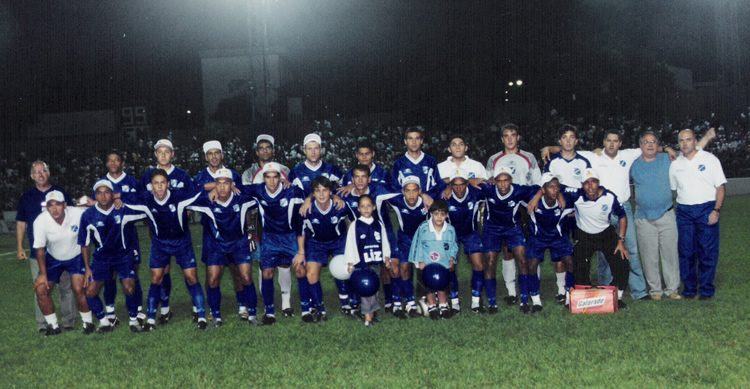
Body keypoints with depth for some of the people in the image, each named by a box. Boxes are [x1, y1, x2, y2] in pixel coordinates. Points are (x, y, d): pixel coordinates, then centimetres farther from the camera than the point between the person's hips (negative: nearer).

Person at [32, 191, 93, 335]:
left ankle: (88, 322, 6)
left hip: (76, 257, -2)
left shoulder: (77, 214, -28)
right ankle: (53, 325, 10)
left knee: (79, 289, -17)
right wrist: (43, 273, -13)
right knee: (41, 289, -8)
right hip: (53, 258, 2)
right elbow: (40, 249, -13)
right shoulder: (40, 221, -23)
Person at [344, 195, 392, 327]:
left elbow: (384, 242, 13)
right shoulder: (354, 225, -2)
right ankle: (367, 316, -2)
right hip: (362, 262, -3)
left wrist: (386, 257, 7)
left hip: (376, 262, 3)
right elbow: (350, 244, -2)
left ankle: (371, 313, 17)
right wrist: (351, 263, -4)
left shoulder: (379, 224, 8)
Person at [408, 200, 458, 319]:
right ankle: (432, 307, 21)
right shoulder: (423, 228, -13)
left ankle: (443, 306, 24)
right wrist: (420, 261, -6)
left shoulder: (450, 230, -6)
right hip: (427, 263, -1)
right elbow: (418, 245, -5)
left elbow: (453, 246, 7)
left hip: (444, 263, 1)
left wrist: (452, 259, -6)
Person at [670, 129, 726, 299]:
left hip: (706, 209, -3)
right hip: (684, 212, 3)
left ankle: (706, 288, 8)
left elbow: (720, 187, 0)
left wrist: (716, 210, -10)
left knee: (708, 251, -2)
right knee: (686, 251, 3)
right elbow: (671, 189, 17)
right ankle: (689, 288, 13)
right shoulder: (675, 164, 10)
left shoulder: (709, 159, 1)